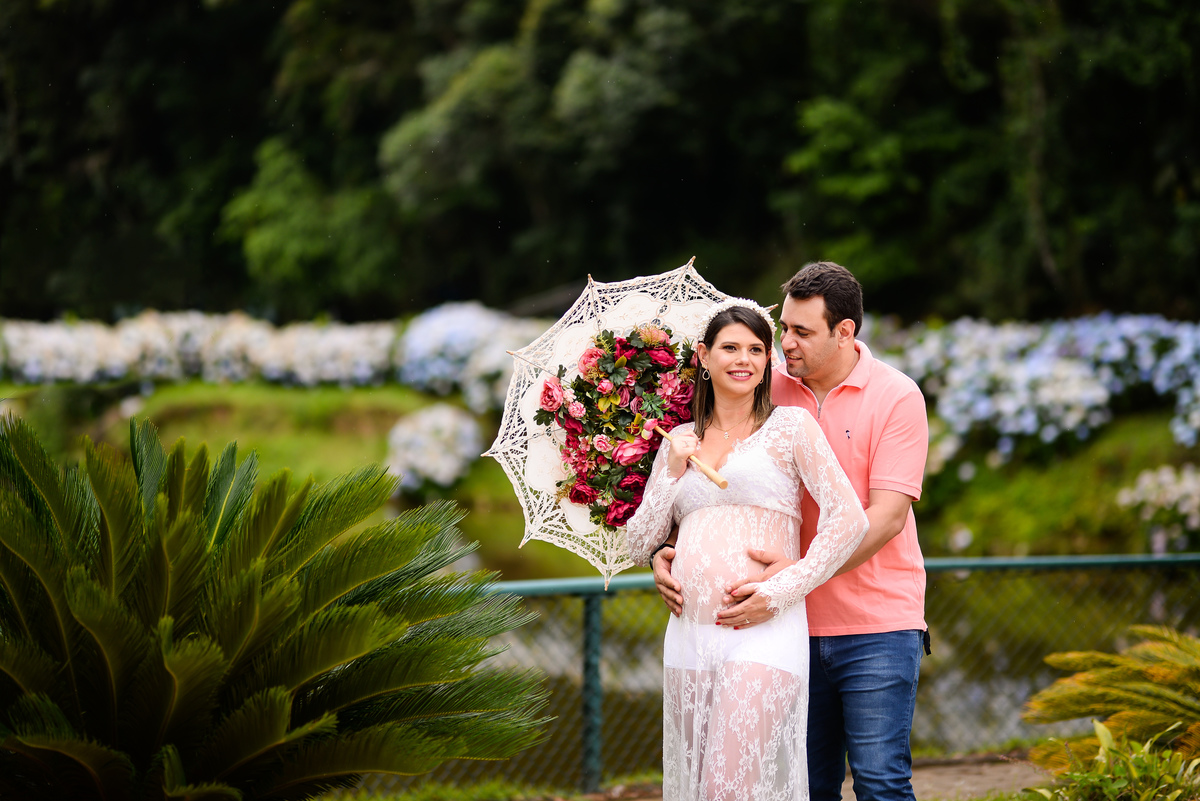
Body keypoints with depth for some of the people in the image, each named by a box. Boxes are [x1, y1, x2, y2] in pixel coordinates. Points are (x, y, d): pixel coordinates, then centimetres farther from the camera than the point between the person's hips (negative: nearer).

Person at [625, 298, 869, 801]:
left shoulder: (790, 427, 4)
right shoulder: (681, 442, 18)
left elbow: (849, 520, -5)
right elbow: (639, 546, 17)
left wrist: (779, 592, -10)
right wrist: (673, 471, 5)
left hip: (763, 633, -5)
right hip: (688, 638, 5)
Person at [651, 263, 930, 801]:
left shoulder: (897, 397, -7)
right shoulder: (769, 389, 4)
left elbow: (887, 515, -15)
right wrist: (666, 552, -8)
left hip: (876, 624, -4)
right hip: (798, 626, 4)